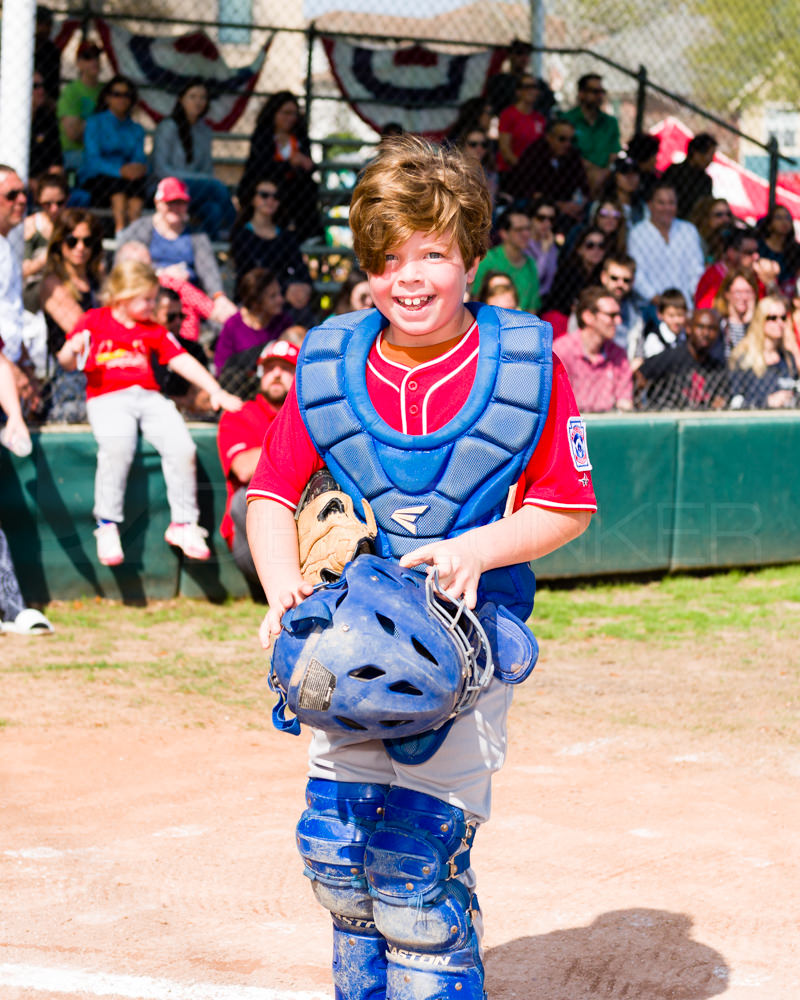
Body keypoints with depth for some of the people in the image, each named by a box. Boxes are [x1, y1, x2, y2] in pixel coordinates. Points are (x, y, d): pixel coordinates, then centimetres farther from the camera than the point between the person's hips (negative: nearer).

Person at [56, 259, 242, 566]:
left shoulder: (153, 330, 23)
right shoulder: (94, 322, 10)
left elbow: (182, 361, 17)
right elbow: (68, 362, 6)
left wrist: (216, 392, 6)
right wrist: (71, 350, -20)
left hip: (149, 396, 4)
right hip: (107, 397, -4)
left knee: (182, 446, -22)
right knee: (117, 446, -35)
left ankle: (183, 524, -8)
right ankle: (107, 527, -24)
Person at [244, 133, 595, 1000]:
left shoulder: (525, 364, -7)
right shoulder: (327, 366, 1)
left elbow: (566, 507, -3)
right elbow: (271, 492, 4)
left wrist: (475, 548, -20)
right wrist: (284, 586, -14)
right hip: (350, 631, 4)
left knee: (418, 861, -12)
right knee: (338, 856, 7)